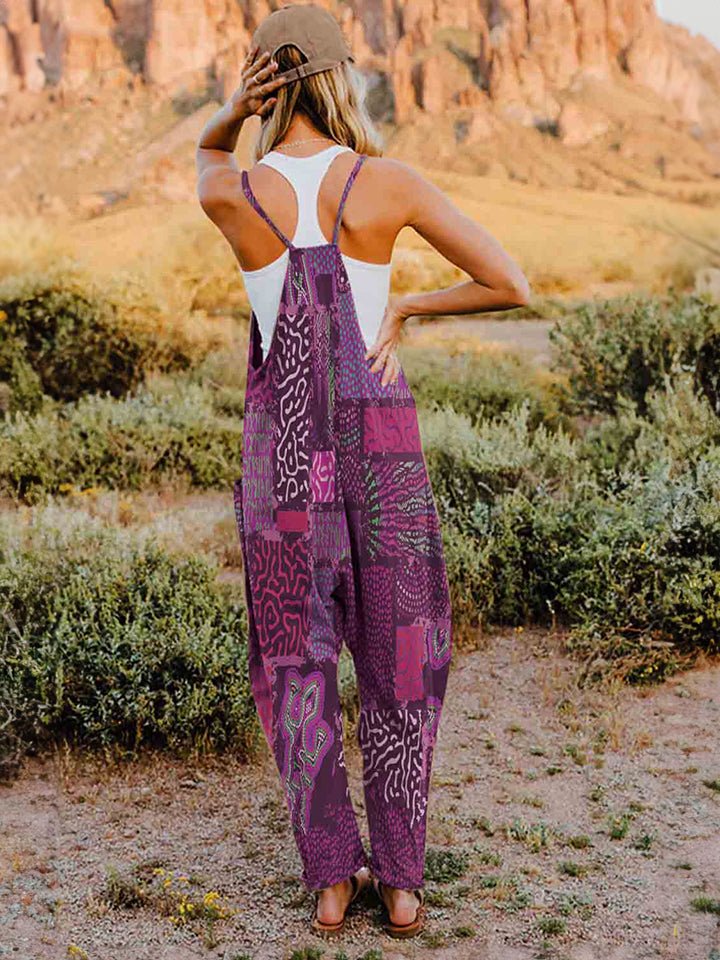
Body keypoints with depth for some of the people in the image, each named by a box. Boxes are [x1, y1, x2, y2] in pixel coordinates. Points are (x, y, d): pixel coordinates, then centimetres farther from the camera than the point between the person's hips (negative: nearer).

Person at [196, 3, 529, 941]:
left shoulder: (227, 192, -6)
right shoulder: (391, 181, -9)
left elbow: (208, 155, 21)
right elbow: (514, 285, -7)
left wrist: (231, 111, -1)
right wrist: (406, 307, 5)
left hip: (282, 446, 1)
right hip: (382, 443, 0)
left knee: (296, 662, 15)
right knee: (399, 661, 13)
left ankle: (330, 881, 16)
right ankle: (402, 883, 16)